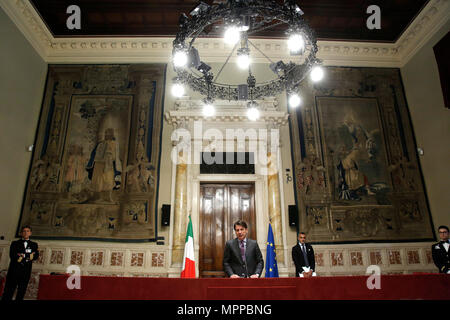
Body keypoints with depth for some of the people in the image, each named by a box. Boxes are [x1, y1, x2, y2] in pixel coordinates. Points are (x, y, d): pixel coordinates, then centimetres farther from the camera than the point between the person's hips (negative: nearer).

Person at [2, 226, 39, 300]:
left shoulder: (34, 244, 14)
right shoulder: (15, 243, 12)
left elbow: (36, 256, 1)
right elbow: (12, 255, -4)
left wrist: (22, 256, -11)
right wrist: (28, 256, -12)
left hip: (26, 272, 1)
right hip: (14, 271, -1)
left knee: (21, 294, 1)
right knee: (8, 293, -3)